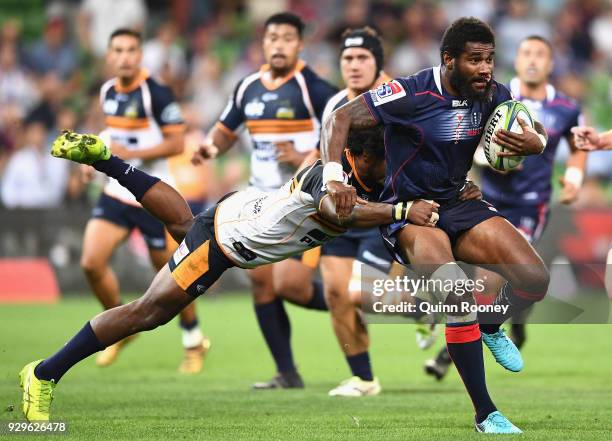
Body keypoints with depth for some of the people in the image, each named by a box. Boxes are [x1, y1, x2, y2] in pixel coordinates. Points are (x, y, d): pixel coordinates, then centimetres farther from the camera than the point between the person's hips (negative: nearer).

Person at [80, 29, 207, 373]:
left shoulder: (156, 93, -16)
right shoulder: (108, 92, 6)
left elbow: (177, 143, -17)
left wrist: (132, 153, -24)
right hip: (116, 194, 6)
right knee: (92, 262, -10)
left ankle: (194, 340, 27)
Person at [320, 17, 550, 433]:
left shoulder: (492, 95, -4)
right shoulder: (410, 94, -21)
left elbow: (537, 132, 10)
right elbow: (340, 119, -19)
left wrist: (534, 143, -16)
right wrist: (334, 178, -33)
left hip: (458, 203, 6)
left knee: (535, 279, -12)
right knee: (459, 295, -31)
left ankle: (490, 327, 24)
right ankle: (485, 414, -21)